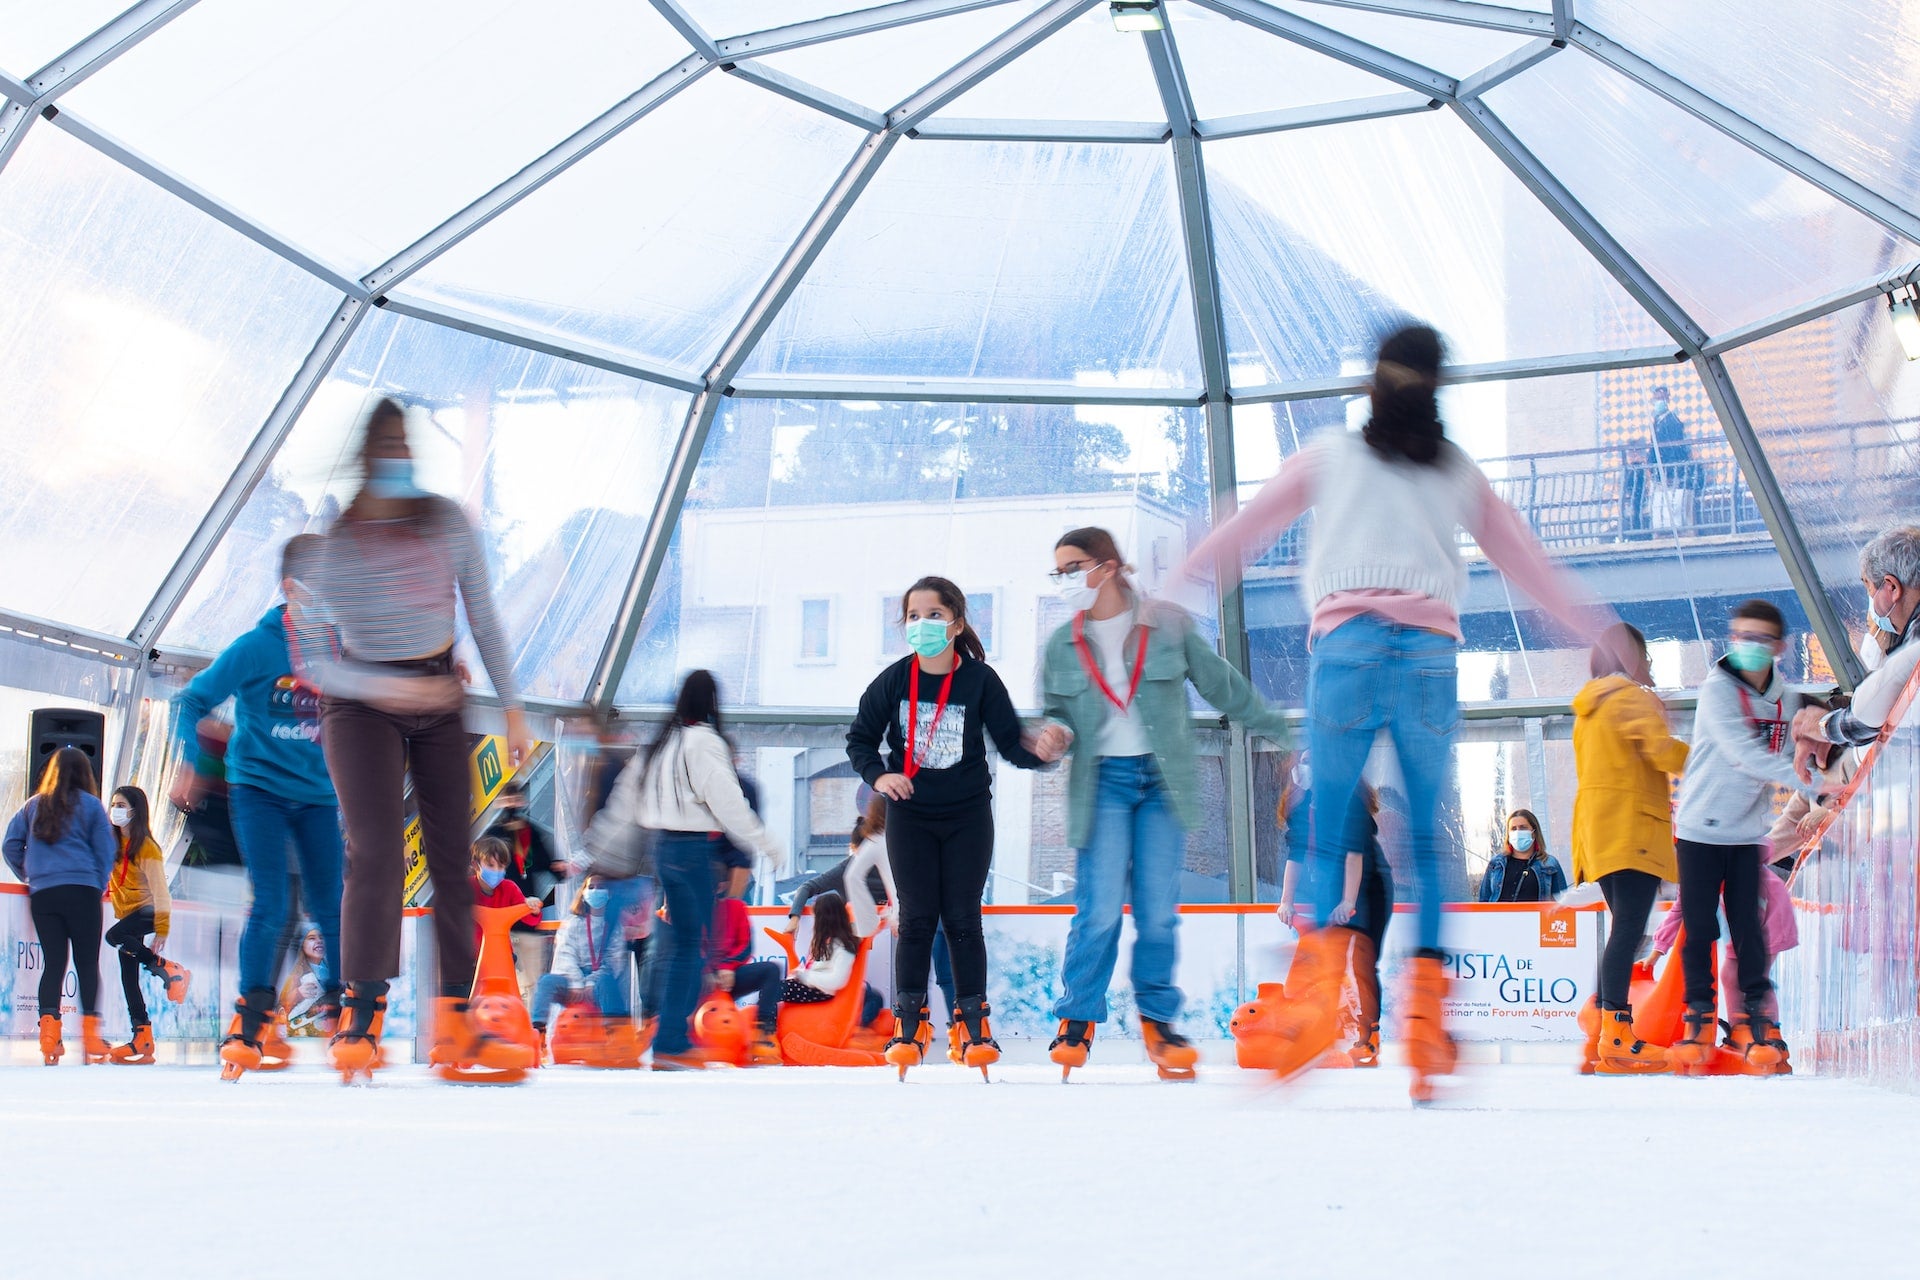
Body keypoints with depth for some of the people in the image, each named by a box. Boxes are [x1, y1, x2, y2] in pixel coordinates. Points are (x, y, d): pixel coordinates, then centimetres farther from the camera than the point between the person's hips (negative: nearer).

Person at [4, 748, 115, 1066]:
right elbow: (105, 851, 0)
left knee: (53, 963, 4)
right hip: (82, 892, -3)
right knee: (88, 963, 0)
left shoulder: (33, 805, 11)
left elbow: (10, 846, 9)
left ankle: (49, 1037, -8)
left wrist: (28, 876, 20)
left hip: (42, 894, 3)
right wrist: (98, 886, 11)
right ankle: (90, 1038, -5)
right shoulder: (91, 805, 2)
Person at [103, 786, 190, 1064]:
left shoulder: (146, 848, -14)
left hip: (147, 912, -7)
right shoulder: (114, 842, 5)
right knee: (128, 977, 2)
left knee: (114, 936, -34)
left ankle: (169, 971, -19)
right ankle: (143, 1040, 3)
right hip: (126, 914, 8)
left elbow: (159, 889, -17)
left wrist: (162, 928, -21)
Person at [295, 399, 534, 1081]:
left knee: (453, 859, 1)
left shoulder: (447, 521, -4)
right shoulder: (329, 542, -12)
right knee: (378, 854, -19)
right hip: (361, 704, -3)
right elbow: (314, 661, -10)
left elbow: (484, 619, 4)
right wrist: (383, 687, -26)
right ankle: (361, 1019, -16)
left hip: (439, 703, 4)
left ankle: (455, 1026, 7)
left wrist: (513, 709, 4)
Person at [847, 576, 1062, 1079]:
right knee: (917, 919, 2)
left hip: (968, 816, -1)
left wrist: (1041, 751, -30)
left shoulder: (981, 680, -10)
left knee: (963, 920, 3)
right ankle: (910, 1022, 10)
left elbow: (1010, 744, -9)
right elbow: (860, 738, 3)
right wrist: (878, 775, -14)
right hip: (910, 816, 1)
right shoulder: (894, 680, -7)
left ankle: (974, 1021, 12)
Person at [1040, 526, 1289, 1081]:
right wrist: (1056, 732, -11)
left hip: (1163, 779, 0)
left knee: (1159, 911, -1)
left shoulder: (1168, 626, 0)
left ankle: (1158, 1019, 14)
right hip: (1101, 782, 0)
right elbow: (1054, 713, 13)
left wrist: (1278, 729, 11)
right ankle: (1078, 1018, 5)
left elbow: (1221, 684, 8)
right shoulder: (1061, 646, 5)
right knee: (1100, 910, -9)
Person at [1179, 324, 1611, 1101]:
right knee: (1427, 839, 7)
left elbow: (1250, 524, 20)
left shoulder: (1331, 455, 15)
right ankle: (1425, 1013, -5)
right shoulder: (1458, 472, 19)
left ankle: (1321, 972, -23)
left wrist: (1178, 579, 32)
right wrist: (1592, 627, 34)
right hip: (1432, 651, 1)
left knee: (1328, 830, 1)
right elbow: (1522, 556, 25)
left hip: (1347, 641, -1)